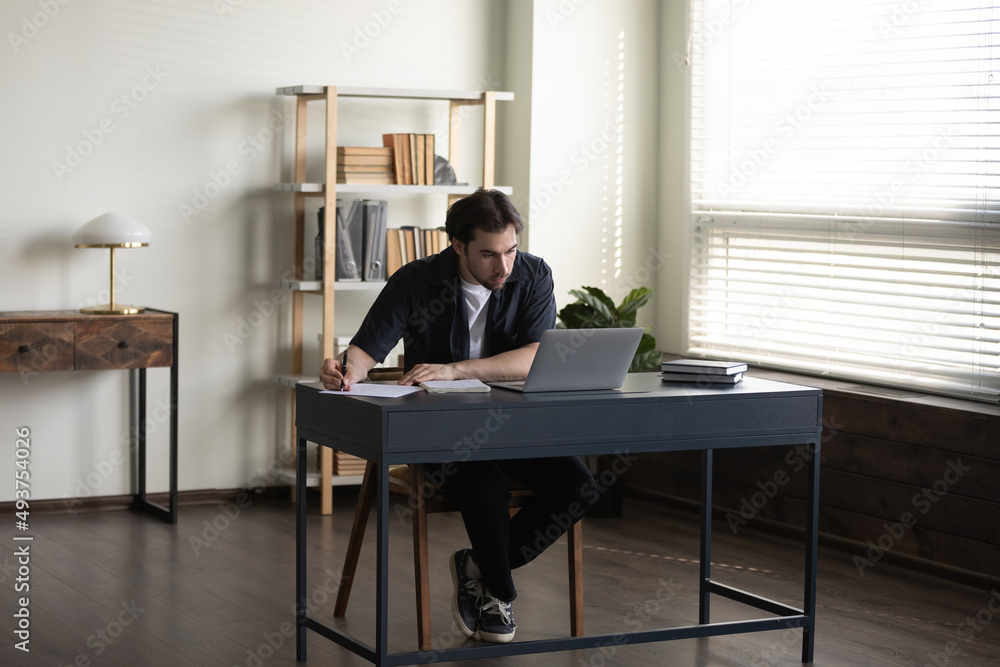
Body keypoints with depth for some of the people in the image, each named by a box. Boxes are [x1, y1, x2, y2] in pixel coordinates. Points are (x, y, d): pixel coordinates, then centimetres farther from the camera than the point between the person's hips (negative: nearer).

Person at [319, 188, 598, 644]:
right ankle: (498, 590, -1)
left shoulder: (533, 276, -6)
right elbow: (366, 351, -9)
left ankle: (479, 568, 2)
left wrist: (453, 370, -31)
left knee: (577, 487, -20)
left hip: (512, 420, 3)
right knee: (486, 486, -33)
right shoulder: (415, 282, -10)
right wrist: (347, 370, -36)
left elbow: (536, 359, -19)